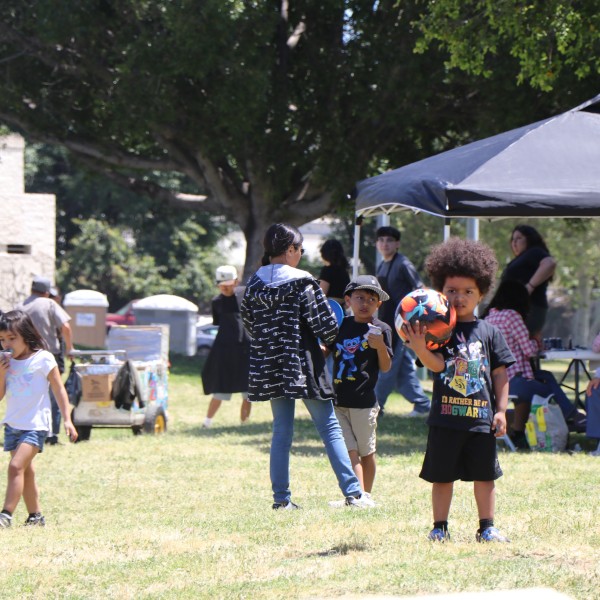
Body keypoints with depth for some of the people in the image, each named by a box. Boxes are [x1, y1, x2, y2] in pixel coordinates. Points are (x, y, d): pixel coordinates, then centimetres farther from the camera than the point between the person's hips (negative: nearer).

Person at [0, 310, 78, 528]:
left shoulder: (43, 359, -7)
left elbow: (59, 390, -3)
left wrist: (67, 420, -8)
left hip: (35, 425, -6)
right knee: (26, 471, 12)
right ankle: (35, 516, 22)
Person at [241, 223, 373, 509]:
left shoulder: (254, 284, 4)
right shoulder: (303, 283, -12)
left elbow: (248, 323, 10)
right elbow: (324, 324, -12)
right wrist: (330, 339, 10)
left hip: (268, 366, 5)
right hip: (302, 363, -5)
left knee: (281, 430, 11)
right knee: (329, 427, 1)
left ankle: (281, 497, 7)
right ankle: (352, 492, -2)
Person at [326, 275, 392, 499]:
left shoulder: (381, 329, -2)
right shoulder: (342, 325, 9)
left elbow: (385, 367, -4)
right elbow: (324, 351, 20)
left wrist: (380, 346, -20)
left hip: (363, 402, -3)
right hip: (337, 400, 3)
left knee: (366, 453, 7)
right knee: (350, 452, -5)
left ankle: (366, 496, 19)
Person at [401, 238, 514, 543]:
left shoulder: (489, 332, 6)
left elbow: (500, 374, 8)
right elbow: (436, 364, -14)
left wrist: (500, 410, 1)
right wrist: (419, 347, -34)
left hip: (482, 417, 2)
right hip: (446, 416, -2)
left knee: (485, 474, 8)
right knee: (442, 475, 5)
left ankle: (486, 526, 19)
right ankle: (440, 527, 15)